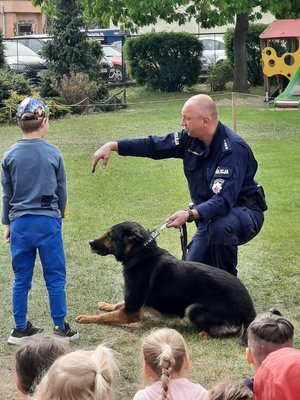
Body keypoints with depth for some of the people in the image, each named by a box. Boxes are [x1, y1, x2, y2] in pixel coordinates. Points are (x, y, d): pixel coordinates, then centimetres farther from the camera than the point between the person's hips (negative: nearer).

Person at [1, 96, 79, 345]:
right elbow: (62, 191, 4)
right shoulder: (53, 154, -6)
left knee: (21, 279, 10)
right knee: (55, 278, 6)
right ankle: (61, 328, 10)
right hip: (48, 222, -2)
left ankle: (20, 329, 16)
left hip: (20, 223, 2)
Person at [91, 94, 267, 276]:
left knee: (220, 227, -41)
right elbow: (154, 145, 2)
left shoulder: (234, 149, -29)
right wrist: (112, 145, -8)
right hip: (210, 215, 7)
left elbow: (223, 200, -37)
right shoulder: (190, 138, -6)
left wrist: (190, 215, -51)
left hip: (244, 212, -7)